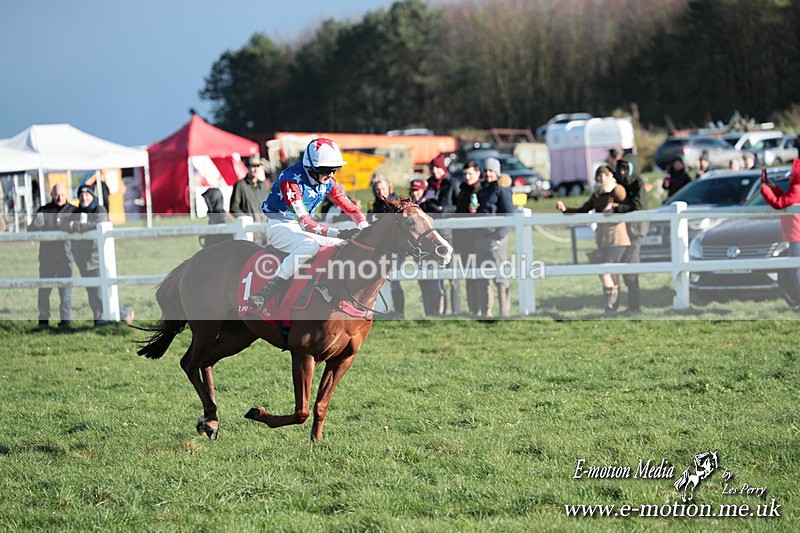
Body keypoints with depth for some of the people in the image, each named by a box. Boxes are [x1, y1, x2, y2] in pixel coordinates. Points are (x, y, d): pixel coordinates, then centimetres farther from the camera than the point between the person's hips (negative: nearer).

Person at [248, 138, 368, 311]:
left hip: (303, 229, 8)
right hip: (279, 225, -8)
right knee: (310, 246, -37)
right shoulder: (290, 180, -26)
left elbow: (351, 209, 3)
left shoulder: (328, 183, -2)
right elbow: (304, 221, -34)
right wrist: (338, 233, -44)